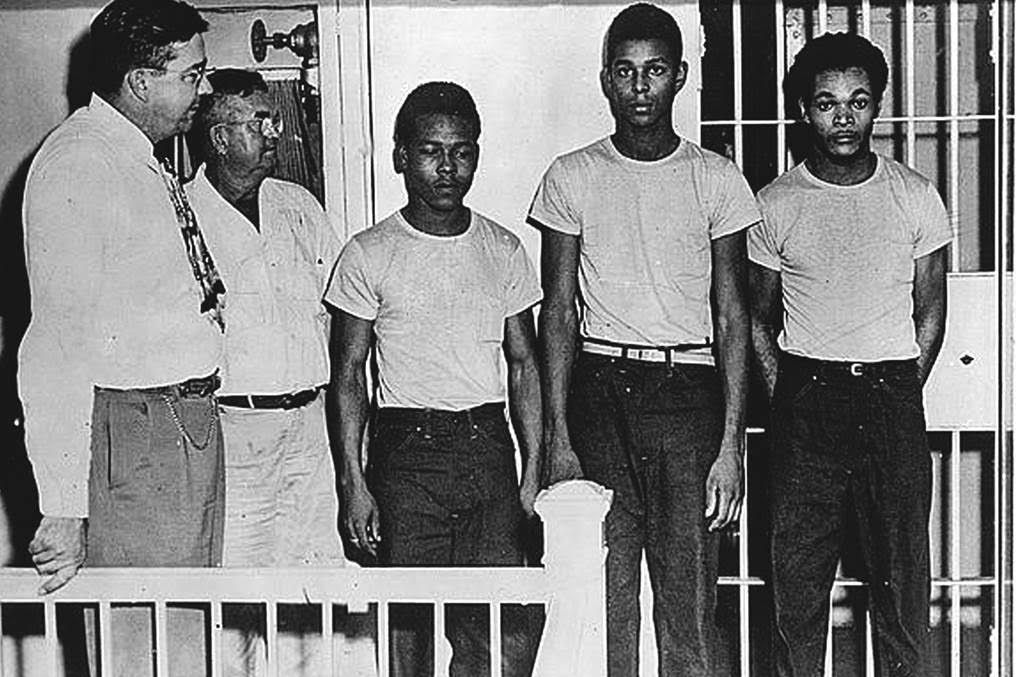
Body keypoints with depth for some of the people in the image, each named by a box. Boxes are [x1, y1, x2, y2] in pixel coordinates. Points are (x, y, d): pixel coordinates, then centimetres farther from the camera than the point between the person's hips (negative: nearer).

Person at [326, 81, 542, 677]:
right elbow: (348, 374, 1)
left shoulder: (504, 251, 9)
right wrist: (353, 482, -6)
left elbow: (524, 366, 12)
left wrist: (533, 470, 4)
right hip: (405, 452, -2)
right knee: (409, 622, 1)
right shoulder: (369, 255, 0)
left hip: (488, 445, 2)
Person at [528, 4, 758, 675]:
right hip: (600, 391, 1)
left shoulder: (716, 180, 5)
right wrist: (557, 439, -2)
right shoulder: (572, 178, 6)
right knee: (604, 601, 3)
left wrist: (732, 444, -4)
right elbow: (558, 313, 6)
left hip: (689, 392, 0)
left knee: (690, 603, -1)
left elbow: (731, 317, 4)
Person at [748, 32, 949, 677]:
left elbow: (930, 313, 9)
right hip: (805, 400, 0)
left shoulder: (916, 197, 3)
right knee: (798, 575, 4)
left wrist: (900, 399, 4)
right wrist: (785, 401, 3)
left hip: (893, 394, 0)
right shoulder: (777, 204, 3)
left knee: (902, 574, 3)